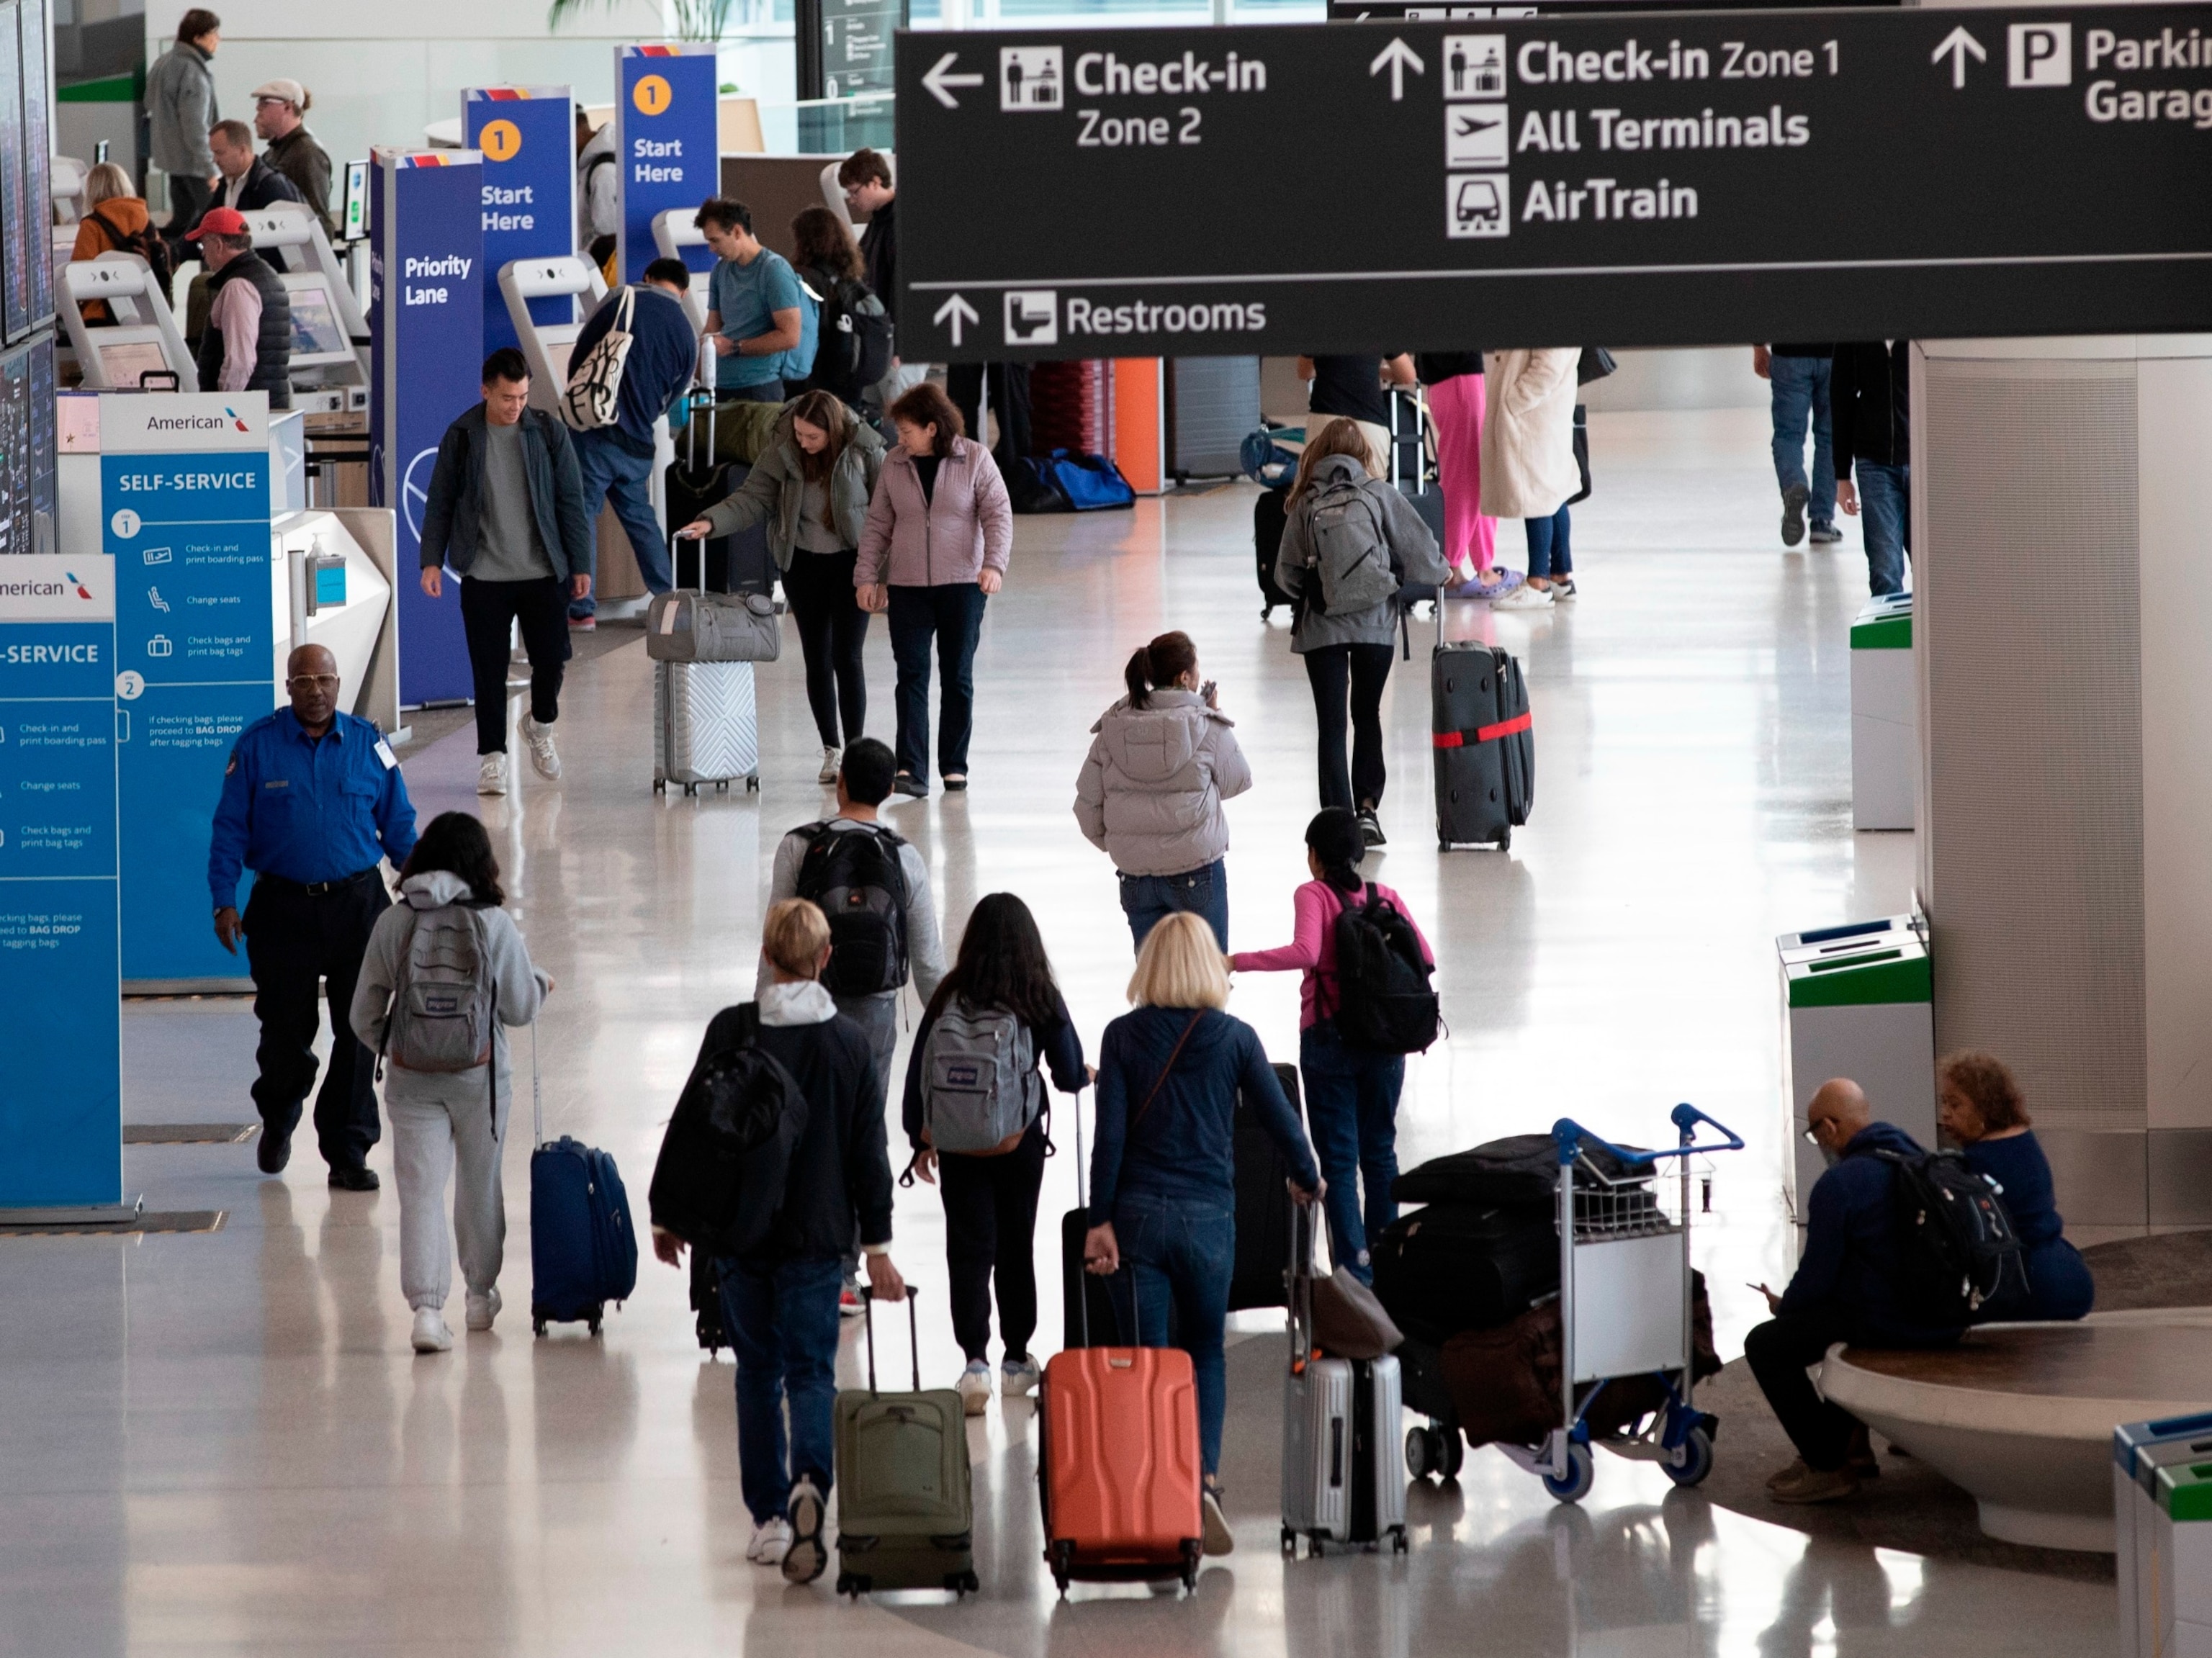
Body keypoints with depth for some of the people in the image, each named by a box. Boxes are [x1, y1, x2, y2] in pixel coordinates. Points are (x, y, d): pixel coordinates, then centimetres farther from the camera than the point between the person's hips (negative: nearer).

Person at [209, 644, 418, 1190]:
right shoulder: (257, 746, -1)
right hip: (283, 908, -1)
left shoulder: (368, 744, 3)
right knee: (285, 1028, 8)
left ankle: (348, 1152, 7)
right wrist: (224, 901, -5)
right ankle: (277, 1120, 37)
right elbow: (229, 829, 1)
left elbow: (399, 826, 10)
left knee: (359, 1032, -1)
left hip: (358, 904, 1)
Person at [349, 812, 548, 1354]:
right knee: (480, 1184, 19)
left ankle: (426, 1308, -16)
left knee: (421, 1190, -2)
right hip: (479, 1077, 0)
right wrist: (540, 983, 19)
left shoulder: (392, 924, -5)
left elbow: (364, 1014, 0)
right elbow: (520, 1009, -3)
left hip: (412, 1080, 0)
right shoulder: (494, 925, -11)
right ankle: (480, 1293, 34)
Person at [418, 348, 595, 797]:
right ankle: (492, 756, 10)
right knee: (489, 670, 0)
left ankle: (540, 726, 31)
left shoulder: (549, 433, 1)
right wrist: (432, 560, -4)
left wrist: (580, 564, 3)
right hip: (484, 575, -1)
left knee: (551, 659, 1)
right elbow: (440, 502, 5)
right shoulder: (462, 437, 0)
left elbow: (571, 502, 5)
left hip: (543, 572, 1)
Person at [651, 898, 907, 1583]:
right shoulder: (849, 1043, -3)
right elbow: (868, 1151, -1)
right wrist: (877, 1246, 4)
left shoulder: (730, 1033, -6)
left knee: (758, 1372, 12)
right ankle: (810, 1482, -24)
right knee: (811, 1371, 3)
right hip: (818, 1233, 0)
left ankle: (770, 1516, 13)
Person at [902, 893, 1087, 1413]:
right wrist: (1084, 1076, 23)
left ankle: (976, 1361, -16)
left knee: (968, 1248, 0)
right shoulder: (1041, 1001, -8)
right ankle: (1016, 1359, 27)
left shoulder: (949, 998, -5)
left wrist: (921, 1139, 10)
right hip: (1020, 1139, 0)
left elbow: (919, 1072, -1)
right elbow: (1071, 1076, -2)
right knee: (1016, 1245, 15)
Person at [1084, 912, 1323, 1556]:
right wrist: (1307, 1180, 24)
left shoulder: (1123, 1036, -1)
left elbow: (1110, 1133, -7)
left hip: (1139, 1213, 0)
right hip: (1208, 1215, 0)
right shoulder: (1234, 1038, -1)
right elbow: (1279, 1117, 5)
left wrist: (1101, 1220, -5)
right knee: (1205, 1354, 15)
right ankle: (1204, 1477, -7)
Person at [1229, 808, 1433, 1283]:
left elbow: (1305, 952, -25)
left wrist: (1236, 962, -23)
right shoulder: (1386, 897, 3)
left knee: (1338, 1160, 0)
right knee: (1380, 1152, 18)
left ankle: (1355, 1268, -8)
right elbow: (1425, 959, -1)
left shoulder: (1313, 895, -8)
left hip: (1328, 1040, -4)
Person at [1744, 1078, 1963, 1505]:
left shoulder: (1839, 1185, -15)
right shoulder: (1920, 1162, 11)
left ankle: (1829, 1469, 5)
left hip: (1890, 1322, -9)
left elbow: (1818, 1275, -11)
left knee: (1766, 1345, 5)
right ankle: (1850, 1444, 38)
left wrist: (1784, 1307, 12)